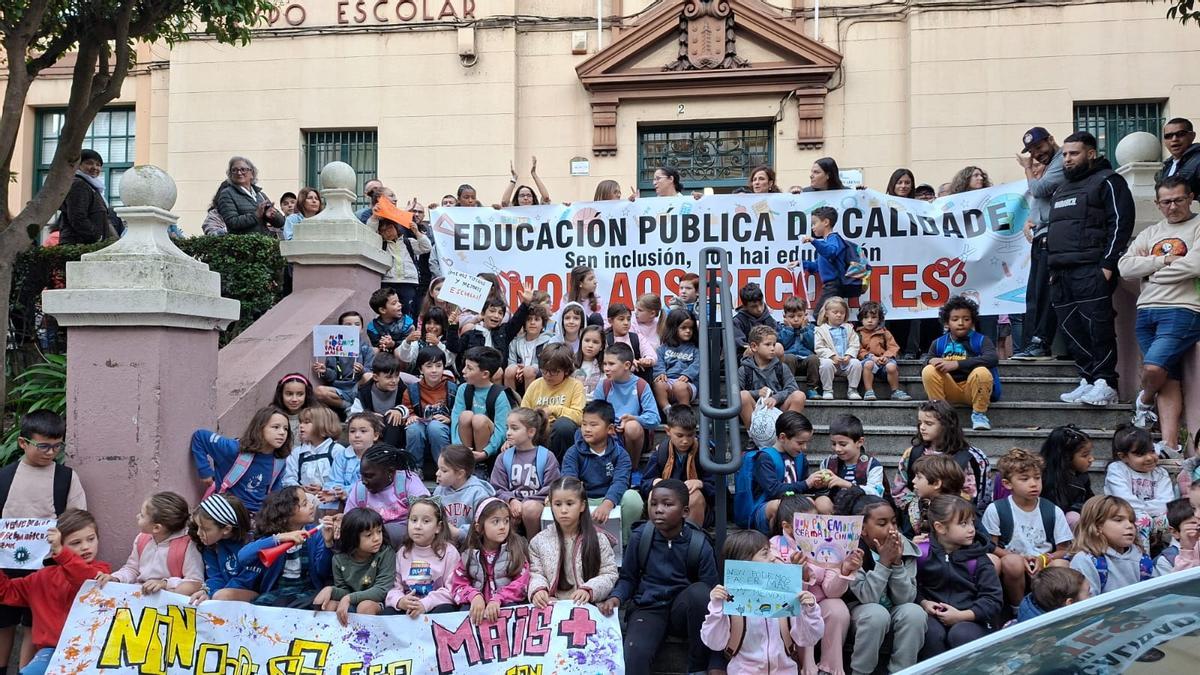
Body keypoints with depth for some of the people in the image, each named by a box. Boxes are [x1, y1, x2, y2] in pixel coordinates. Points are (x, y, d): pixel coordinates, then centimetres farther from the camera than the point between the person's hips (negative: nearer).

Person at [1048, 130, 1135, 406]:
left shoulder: (1107, 182, 1)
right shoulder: (1062, 190, 26)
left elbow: (1121, 223, -9)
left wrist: (1108, 264, -16)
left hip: (1091, 271, -8)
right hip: (1061, 273, 8)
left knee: (1096, 327, -11)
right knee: (1070, 329, 5)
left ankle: (1106, 385, -7)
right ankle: (1089, 380, 11)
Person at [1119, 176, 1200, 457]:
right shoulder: (1150, 233, 20)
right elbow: (1125, 267, 7)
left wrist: (1154, 272, -1)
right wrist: (1165, 260, -5)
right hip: (1147, 312, 5)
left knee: (1154, 367, -20)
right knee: (1169, 379, 1)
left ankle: (1145, 400, 13)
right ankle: (1170, 445, -2)